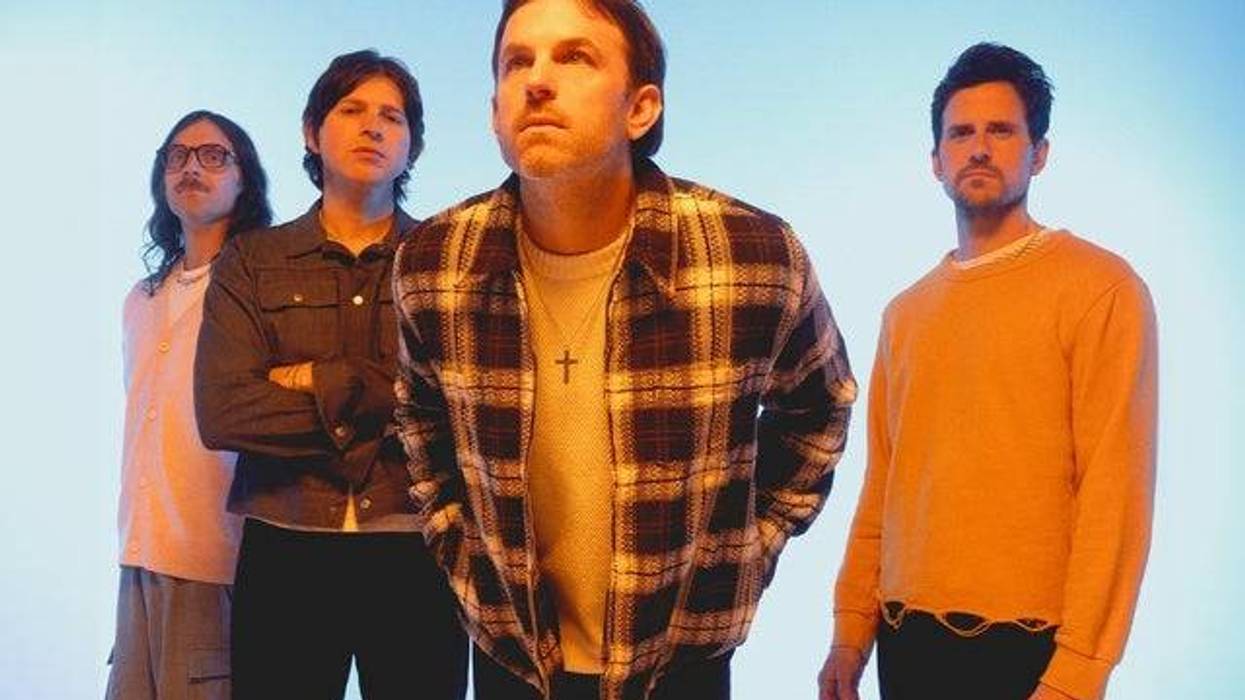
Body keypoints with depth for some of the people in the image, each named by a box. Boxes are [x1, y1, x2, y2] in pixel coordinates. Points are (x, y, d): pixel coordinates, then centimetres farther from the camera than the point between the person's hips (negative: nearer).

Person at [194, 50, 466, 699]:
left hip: (416, 550, 0)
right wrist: (389, 412, -13)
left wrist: (322, 381, -10)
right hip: (284, 552, 1)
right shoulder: (252, 261, 5)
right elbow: (222, 413, -9)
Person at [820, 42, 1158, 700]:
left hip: (1029, 644, -5)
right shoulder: (905, 313, 12)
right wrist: (852, 628, 8)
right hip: (905, 639, 5)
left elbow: (1115, 496, -12)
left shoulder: (1101, 289, -7)